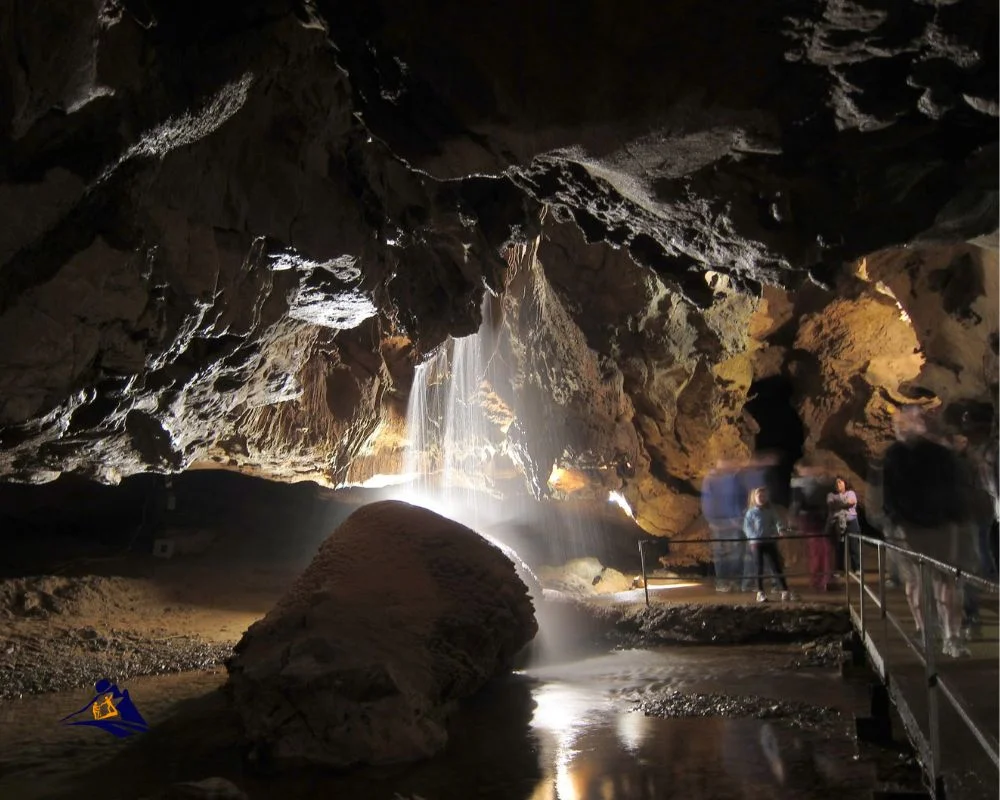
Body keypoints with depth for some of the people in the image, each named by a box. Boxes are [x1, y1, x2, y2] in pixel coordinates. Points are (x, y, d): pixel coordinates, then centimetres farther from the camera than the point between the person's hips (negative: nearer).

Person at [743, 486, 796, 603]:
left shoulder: (770, 511, 9)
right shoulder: (751, 512, -1)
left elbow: (776, 522, 3)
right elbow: (747, 528, -4)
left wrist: (779, 529, -19)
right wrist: (753, 538, -17)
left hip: (770, 541, 3)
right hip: (757, 543, -3)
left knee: (777, 566, 2)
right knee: (759, 568, 0)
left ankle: (785, 591, 5)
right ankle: (760, 593, 5)